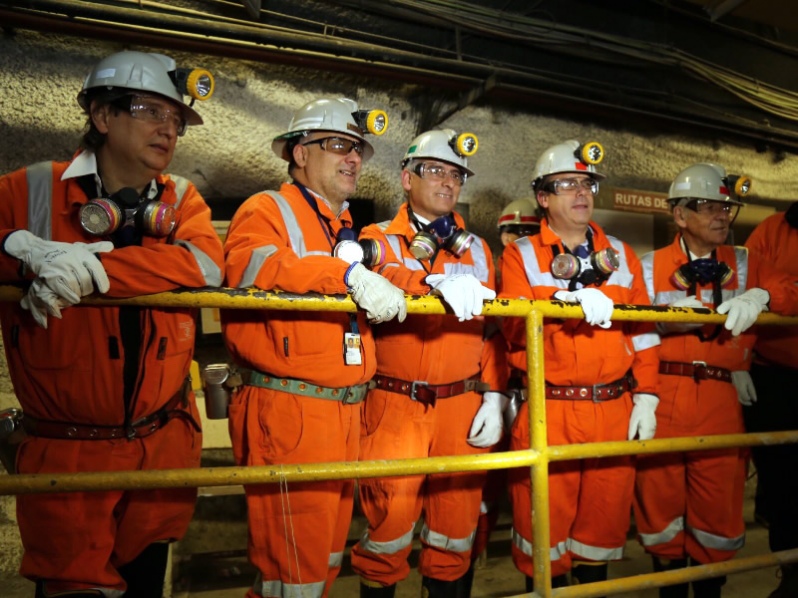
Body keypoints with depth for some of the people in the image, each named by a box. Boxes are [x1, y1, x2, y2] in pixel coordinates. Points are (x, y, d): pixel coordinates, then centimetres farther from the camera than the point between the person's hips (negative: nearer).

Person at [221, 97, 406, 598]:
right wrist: (348, 274, -33)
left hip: (347, 412, 8)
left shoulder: (351, 230, 23)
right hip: (288, 414, -8)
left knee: (329, 551, 19)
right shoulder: (267, 210, -3)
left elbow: (379, 282, 15)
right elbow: (253, 266, -24)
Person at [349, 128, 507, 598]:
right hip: (395, 404, -2)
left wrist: (493, 395, 1)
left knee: (457, 521, 10)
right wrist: (439, 283, -36)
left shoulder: (477, 249, 14)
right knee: (390, 520, 1)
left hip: (464, 406, 3)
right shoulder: (378, 239, 5)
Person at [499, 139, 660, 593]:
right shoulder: (521, 255, 3)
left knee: (604, 518, 14)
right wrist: (569, 304, -27)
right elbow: (514, 327, -12)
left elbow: (643, 333, 10)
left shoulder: (622, 255, 13)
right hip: (547, 412, -3)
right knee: (545, 524, 5)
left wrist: (646, 398, 2)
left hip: (615, 411, 3)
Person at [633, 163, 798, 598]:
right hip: (662, 398, -1)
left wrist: (760, 295, -18)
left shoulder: (745, 264, 13)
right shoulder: (651, 266, 6)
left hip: (720, 399, 2)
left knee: (719, 506, 5)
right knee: (661, 498, 7)